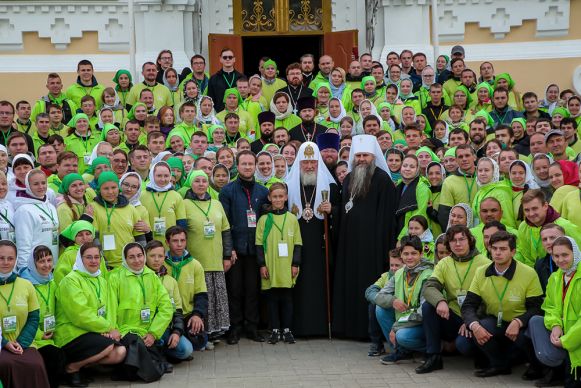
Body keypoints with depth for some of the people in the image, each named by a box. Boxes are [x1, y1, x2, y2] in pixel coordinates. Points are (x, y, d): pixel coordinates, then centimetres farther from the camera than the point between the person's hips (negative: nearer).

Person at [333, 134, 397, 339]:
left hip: (372, 239, -6)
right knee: (350, 282, 7)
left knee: (370, 282, -4)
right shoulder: (348, 179, 16)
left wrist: (381, 239, -17)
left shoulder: (383, 180, -5)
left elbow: (386, 213, -11)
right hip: (349, 240, 6)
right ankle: (350, 324, 15)